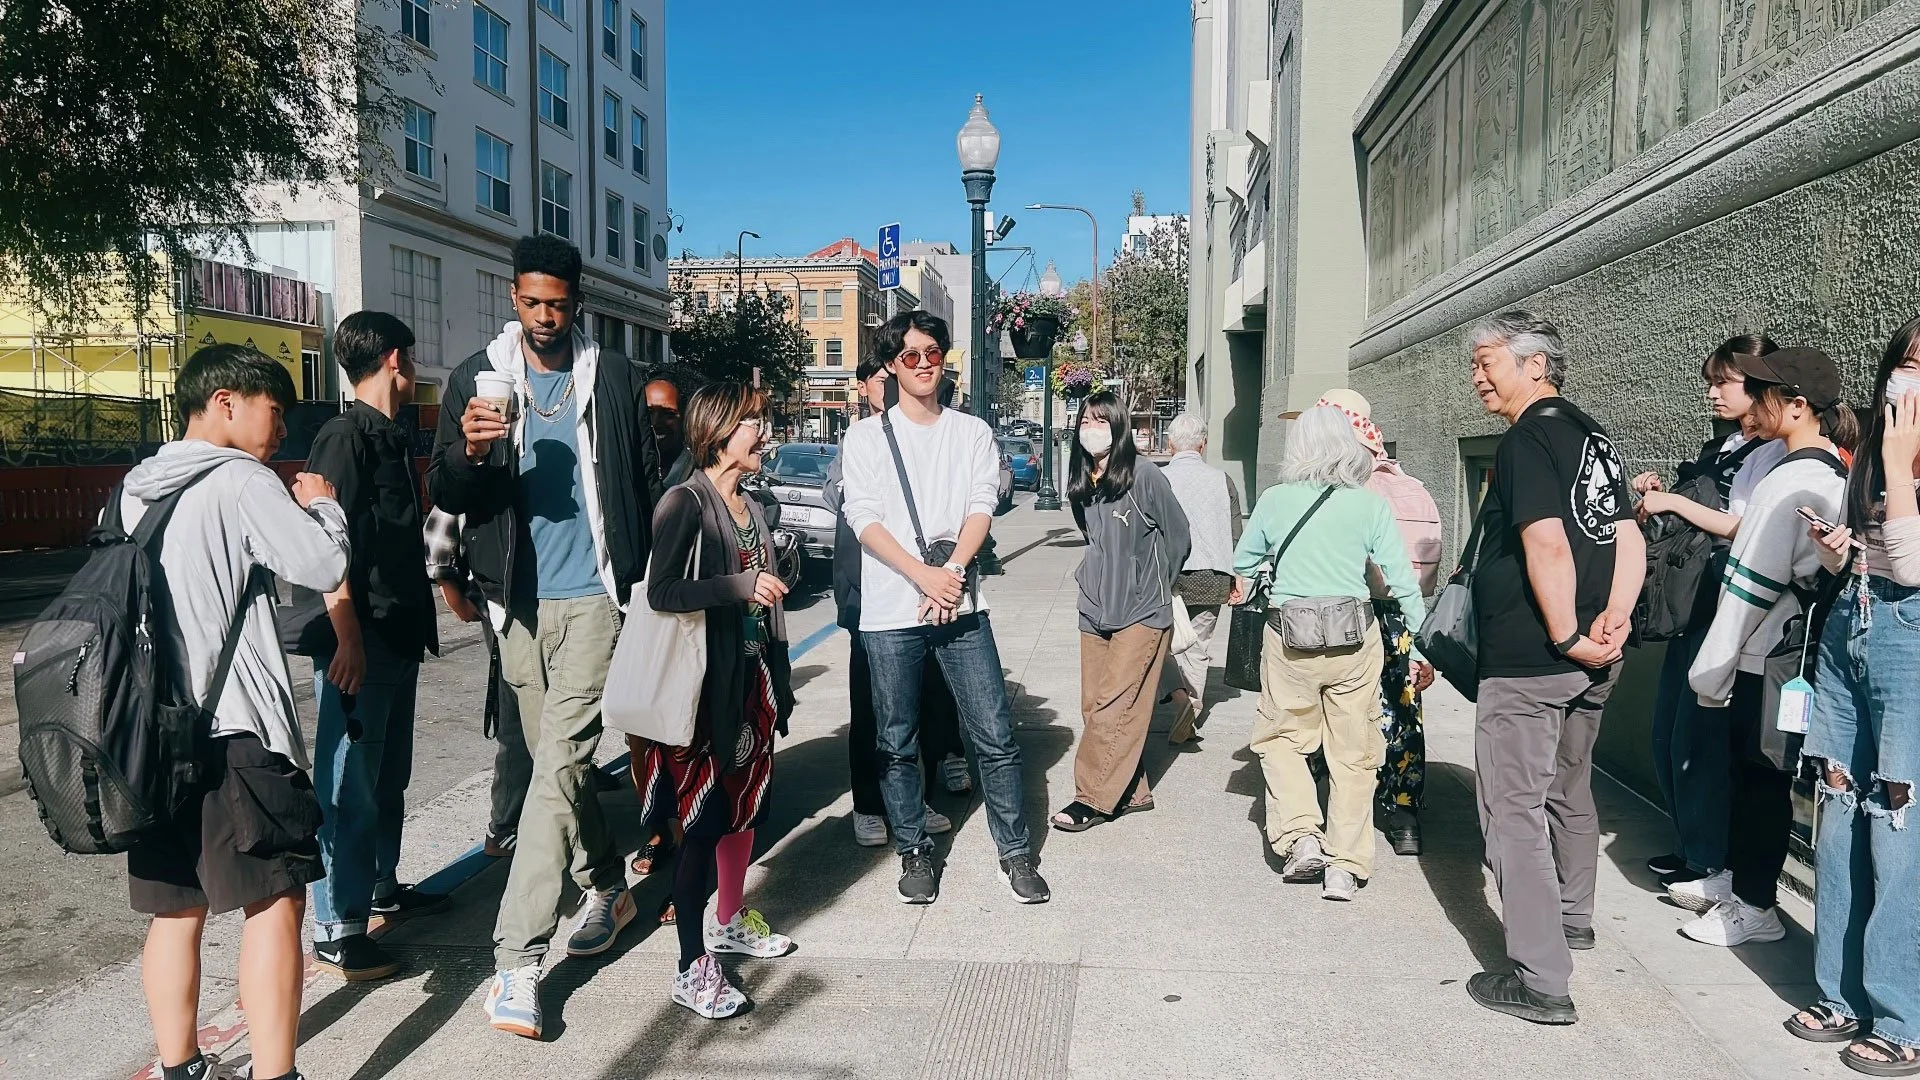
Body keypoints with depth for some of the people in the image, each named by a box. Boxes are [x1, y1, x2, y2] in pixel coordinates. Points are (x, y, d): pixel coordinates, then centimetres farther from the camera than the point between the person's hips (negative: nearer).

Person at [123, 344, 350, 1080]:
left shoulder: (137, 490, 14)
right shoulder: (242, 482, -9)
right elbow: (325, 567, -13)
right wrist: (323, 505, 6)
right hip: (235, 729, -8)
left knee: (174, 908, 14)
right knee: (275, 902, -3)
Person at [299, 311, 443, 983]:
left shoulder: (394, 438, 15)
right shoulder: (344, 436, -12)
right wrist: (348, 639, -23)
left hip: (399, 638, 9)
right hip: (358, 642, -9)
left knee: (389, 775, 19)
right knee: (350, 785, -3)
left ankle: (382, 887, 33)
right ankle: (337, 929, 5)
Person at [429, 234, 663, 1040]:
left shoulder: (613, 376, 3)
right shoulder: (477, 376, 4)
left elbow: (646, 483, 8)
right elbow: (443, 495, 1)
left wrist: (650, 581, 4)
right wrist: (468, 451, -21)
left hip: (594, 594, -3)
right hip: (519, 600, 3)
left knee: (559, 764, -11)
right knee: (557, 761, 14)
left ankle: (517, 960, -9)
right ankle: (606, 888, 36)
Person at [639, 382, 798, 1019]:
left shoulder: (751, 508, 12)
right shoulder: (686, 503, -11)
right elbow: (661, 592, -19)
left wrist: (778, 683, 20)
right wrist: (739, 586, -26)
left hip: (753, 676, 8)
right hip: (705, 682, -8)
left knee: (746, 805, 17)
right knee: (703, 820, -5)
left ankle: (729, 922, 36)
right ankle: (693, 969, 4)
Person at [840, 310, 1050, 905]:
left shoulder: (973, 433, 11)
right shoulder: (866, 436, 5)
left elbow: (981, 508, 0)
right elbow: (864, 519, -5)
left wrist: (951, 573, -16)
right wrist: (924, 576, -16)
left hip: (960, 606, 1)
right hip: (890, 611, -1)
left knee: (994, 735, 0)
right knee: (897, 742, 7)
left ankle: (1016, 851, 13)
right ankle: (914, 850, 23)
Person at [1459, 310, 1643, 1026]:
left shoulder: (1526, 439, -14)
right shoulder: (1592, 436, 13)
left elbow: (1548, 545, -26)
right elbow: (1629, 539, 10)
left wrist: (1567, 638, -18)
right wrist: (1613, 620, 0)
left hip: (1528, 663, -9)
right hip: (1591, 667, 9)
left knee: (1515, 810, -4)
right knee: (1569, 792, 25)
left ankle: (1541, 981, -2)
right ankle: (1572, 918, 44)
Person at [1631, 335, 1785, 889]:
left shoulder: (1775, 452, -9)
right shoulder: (1714, 450, 15)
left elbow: (1749, 529, -19)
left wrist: (1674, 503, -15)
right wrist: (1657, 495, 6)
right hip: (1692, 604, 8)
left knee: (1698, 736, -3)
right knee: (1669, 733, 12)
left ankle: (1711, 862, 11)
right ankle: (1692, 845, 26)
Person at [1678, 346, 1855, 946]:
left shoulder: (1791, 482, -20)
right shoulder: (1837, 476, 8)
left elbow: (1749, 589, -19)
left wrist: (1712, 670, -13)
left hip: (1768, 658, -9)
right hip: (1795, 651, 9)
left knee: (1759, 775, 2)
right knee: (1748, 768, 18)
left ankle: (1754, 908, 15)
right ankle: (1734, 878, 32)